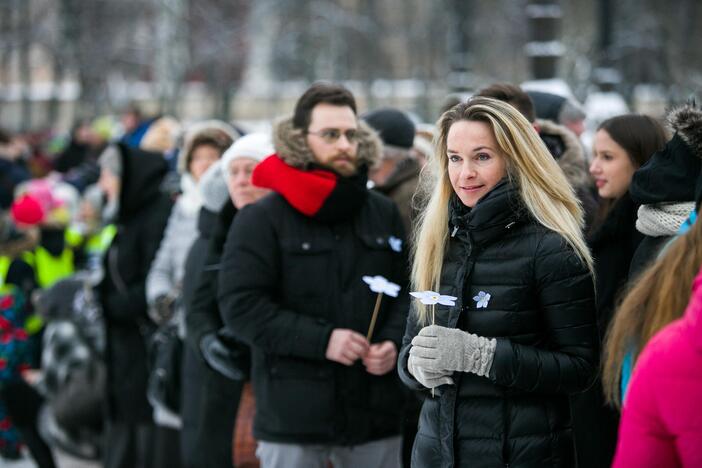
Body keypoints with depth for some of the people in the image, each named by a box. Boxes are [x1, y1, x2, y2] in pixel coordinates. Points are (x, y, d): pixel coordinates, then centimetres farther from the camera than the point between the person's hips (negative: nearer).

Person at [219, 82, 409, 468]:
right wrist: (321, 339, -19)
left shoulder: (384, 213, 12)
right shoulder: (262, 219, -3)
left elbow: (407, 291, 15)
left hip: (374, 407, 4)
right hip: (293, 411, -4)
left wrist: (393, 341, -6)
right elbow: (240, 305, -11)